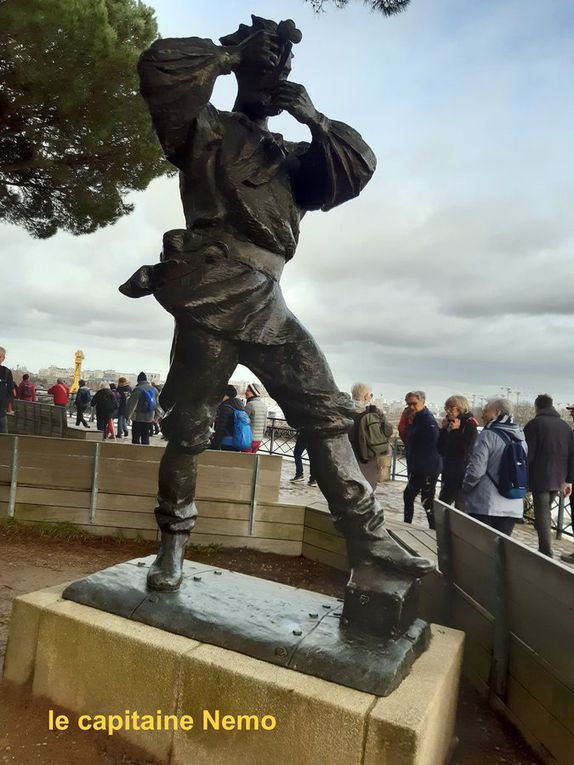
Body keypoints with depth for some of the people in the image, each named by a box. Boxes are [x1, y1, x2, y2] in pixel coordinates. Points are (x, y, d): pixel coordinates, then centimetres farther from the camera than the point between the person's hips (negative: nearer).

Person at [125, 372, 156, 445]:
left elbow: (131, 404, -16)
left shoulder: (138, 390, -15)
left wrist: (128, 415, -6)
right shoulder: (153, 389, 6)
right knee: (145, 437, 14)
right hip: (149, 417, 6)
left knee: (136, 437, 1)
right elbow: (156, 403, 15)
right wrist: (156, 416, 23)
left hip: (138, 418, -6)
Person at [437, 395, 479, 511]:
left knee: (460, 510, -2)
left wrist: (455, 431, -18)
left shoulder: (469, 425, -10)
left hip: (462, 476, -7)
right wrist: (443, 430, -4)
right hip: (448, 475, 7)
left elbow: (465, 451, -19)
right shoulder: (449, 425, 8)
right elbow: (440, 450, 5)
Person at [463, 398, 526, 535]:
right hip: (513, 507, 6)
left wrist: (465, 488, 1)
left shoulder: (488, 435, -11)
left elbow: (476, 469, -14)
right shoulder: (520, 437, 9)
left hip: (485, 505, -6)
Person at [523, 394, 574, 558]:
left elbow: (528, 455, -12)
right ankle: (544, 551, 29)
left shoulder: (534, 424, -8)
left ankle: (546, 556, -2)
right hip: (558, 480, 6)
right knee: (545, 513, 20)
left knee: (543, 517, -2)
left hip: (540, 478, -6)